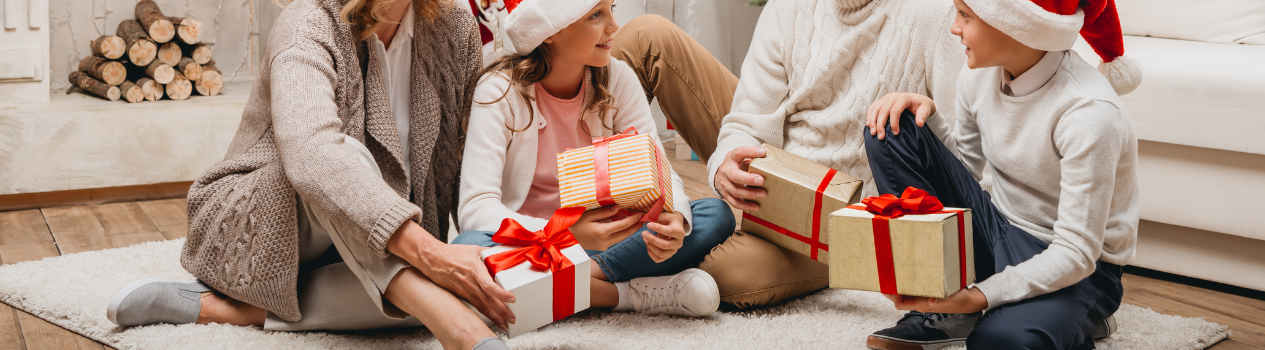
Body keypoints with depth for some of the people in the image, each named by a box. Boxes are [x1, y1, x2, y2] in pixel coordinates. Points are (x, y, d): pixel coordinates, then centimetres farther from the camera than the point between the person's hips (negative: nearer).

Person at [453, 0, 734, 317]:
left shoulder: (616, 78, -2)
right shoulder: (500, 91, -14)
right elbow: (476, 207, -23)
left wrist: (674, 217, -31)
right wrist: (566, 235, -39)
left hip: (599, 236, 3)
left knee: (716, 216, -17)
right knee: (467, 249, -38)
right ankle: (632, 294, -28)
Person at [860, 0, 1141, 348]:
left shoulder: (1089, 112, -26)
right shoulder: (979, 76, -5)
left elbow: (1076, 253, -26)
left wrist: (980, 296, -37)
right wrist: (928, 111, -7)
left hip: (1075, 271, -7)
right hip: (999, 231, 7)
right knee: (891, 132, -9)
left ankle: (1073, 321, -1)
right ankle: (945, 312, -7)